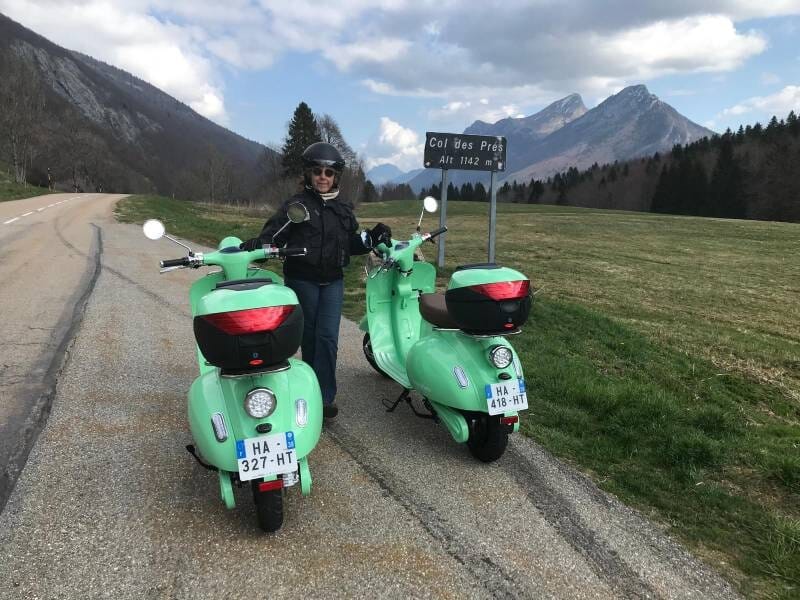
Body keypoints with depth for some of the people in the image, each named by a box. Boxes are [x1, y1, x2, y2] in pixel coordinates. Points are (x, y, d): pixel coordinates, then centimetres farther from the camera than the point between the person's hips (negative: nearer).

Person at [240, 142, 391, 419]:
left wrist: (372, 238, -1)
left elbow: (350, 245, 16)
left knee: (327, 337, -7)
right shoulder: (296, 204, -2)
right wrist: (257, 244, -31)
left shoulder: (344, 208, 12)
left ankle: (324, 397, -4)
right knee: (309, 337, 5)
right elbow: (274, 233, -11)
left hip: (332, 281, 3)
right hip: (302, 280, -3)